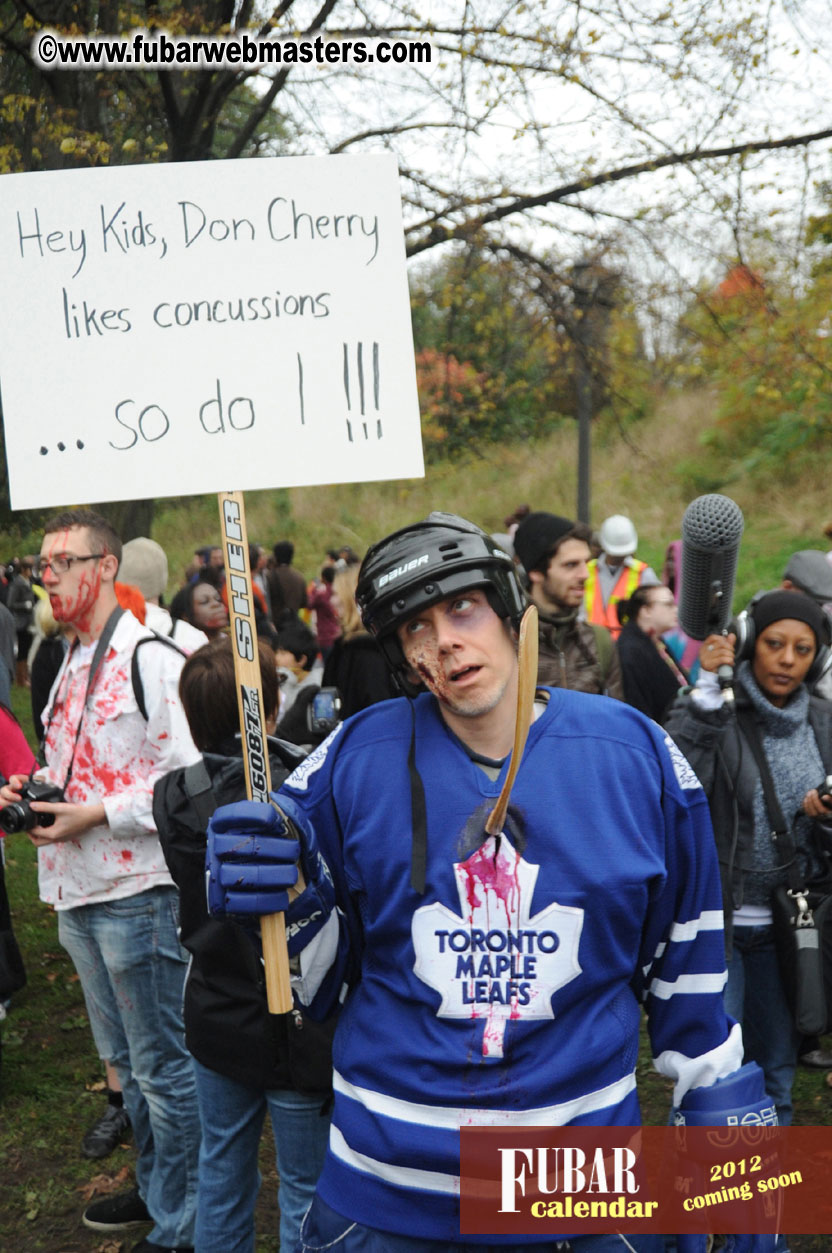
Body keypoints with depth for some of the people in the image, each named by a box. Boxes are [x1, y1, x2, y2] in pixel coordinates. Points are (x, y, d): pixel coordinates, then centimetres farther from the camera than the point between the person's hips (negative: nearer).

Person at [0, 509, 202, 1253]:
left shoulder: (151, 660, -15)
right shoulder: (73, 663, 14)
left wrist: (95, 815, -22)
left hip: (136, 892, -9)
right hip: (78, 893, 9)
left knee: (163, 1066, 3)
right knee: (124, 1059, 22)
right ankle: (154, 1187, 39)